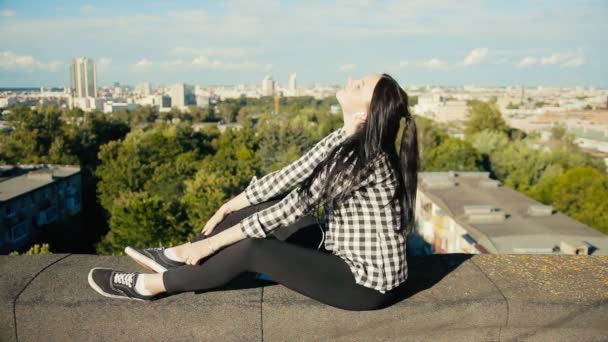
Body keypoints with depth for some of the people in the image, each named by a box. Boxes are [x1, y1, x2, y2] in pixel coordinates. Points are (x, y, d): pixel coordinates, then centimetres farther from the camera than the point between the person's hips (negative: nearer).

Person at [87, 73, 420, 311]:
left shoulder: (360, 157, -27)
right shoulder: (346, 141, 1)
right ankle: (179, 256, 13)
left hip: (366, 283, -8)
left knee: (249, 249, -18)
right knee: (260, 204, 2)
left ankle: (153, 285, 1)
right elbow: (288, 176, 5)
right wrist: (228, 207, 7)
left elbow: (292, 209, -25)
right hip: (346, 259, 8)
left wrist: (211, 243, -17)